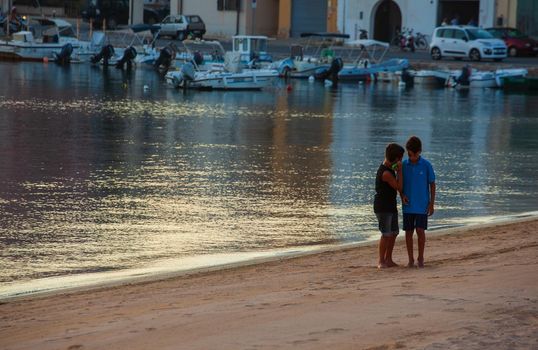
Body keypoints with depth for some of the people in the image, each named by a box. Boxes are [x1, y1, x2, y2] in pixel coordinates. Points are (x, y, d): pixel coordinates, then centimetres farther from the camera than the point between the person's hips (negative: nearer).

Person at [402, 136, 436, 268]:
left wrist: (432, 204, -3)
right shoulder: (403, 165, 0)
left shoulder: (426, 165, -6)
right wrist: (402, 195, -10)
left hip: (422, 205, -2)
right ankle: (410, 259, 13)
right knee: (408, 231, 4)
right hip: (408, 205, 2)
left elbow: (432, 184, 0)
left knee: (420, 230, -7)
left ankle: (420, 258, 8)